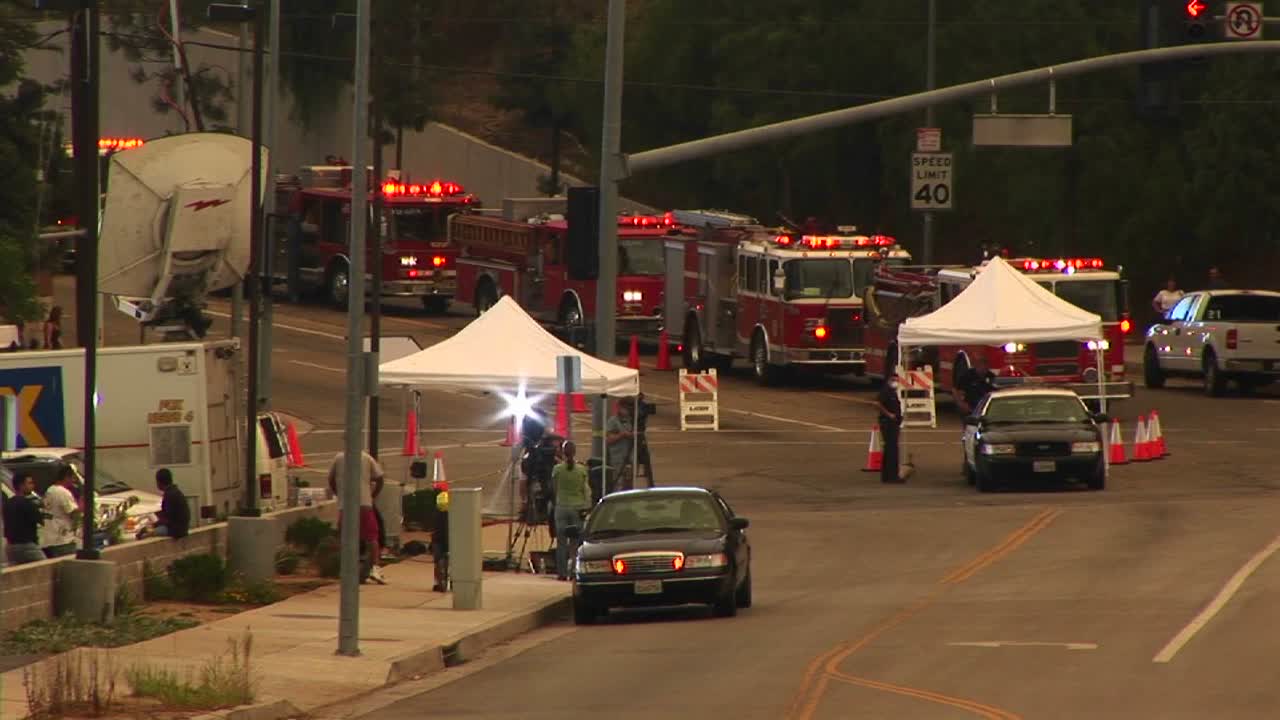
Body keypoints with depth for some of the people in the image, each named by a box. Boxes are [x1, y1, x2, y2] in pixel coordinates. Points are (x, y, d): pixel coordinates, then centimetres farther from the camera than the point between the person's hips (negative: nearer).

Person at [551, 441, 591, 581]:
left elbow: (553, 486, 8)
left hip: (561, 506, 0)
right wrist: (586, 507, 2)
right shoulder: (581, 470, -4)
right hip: (578, 507, 0)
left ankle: (562, 572, 2)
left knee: (561, 542, 4)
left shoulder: (558, 469, -4)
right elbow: (586, 490, -3)